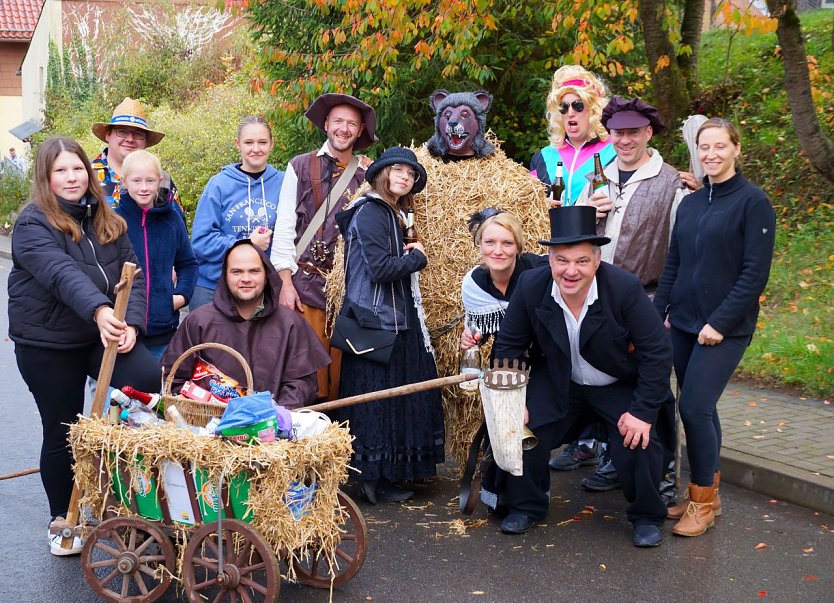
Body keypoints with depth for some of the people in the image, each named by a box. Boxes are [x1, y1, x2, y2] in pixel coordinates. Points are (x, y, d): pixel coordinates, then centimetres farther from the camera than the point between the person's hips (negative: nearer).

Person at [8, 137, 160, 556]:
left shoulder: (107, 222, 6)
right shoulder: (33, 224, -13)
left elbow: (132, 277, -1)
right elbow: (62, 274, -32)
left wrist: (130, 322, -19)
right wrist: (99, 310, -49)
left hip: (101, 336, 4)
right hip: (47, 345, -4)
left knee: (149, 378, -21)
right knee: (62, 433, 5)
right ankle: (62, 519, 25)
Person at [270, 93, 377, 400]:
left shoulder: (366, 176, 9)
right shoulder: (300, 166, 5)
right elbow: (285, 227, 2)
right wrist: (286, 283, -4)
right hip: (306, 283, -1)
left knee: (342, 364, 3)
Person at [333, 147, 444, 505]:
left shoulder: (391, 213, 17)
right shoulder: (370, 213, -14)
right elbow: (380, 268, -22)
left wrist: (408, 256, 3)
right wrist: (417, 257, -9)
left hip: (394, 319, 10)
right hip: (376, 321, -10)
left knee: (397, 396, 14)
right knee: (379, 399, -3)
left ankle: (389, 471, 24)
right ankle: (375, 479, 7)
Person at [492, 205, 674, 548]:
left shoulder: (625, 288, -28)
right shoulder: (531, 286, -20)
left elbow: (658, 352, -21)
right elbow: (509, 345, -6)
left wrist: (643, 411, -23)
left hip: (620, 387, -2)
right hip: (557, 384, 2)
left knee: (640, 443, -19)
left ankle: (647, 516, 11)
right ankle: (527, 506, 17)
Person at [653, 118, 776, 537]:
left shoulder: (753, 202, -7)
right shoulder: (689, 204, 11)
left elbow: (755, 273, -11)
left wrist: (720, 322, -16)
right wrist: (659, 312, 5)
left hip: (725, 328, -6)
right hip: (683, 324, 6)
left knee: (694, 408, -10)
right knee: (700, 409, 11)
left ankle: (703, 502, 5)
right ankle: (706, 494, 23)